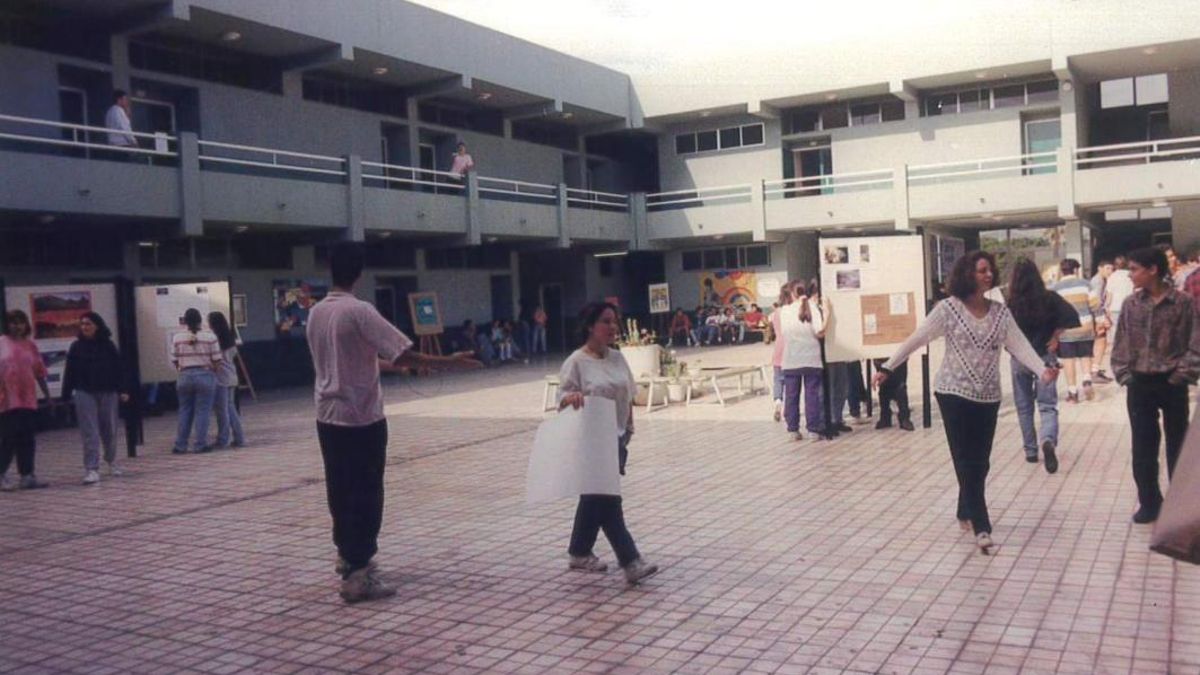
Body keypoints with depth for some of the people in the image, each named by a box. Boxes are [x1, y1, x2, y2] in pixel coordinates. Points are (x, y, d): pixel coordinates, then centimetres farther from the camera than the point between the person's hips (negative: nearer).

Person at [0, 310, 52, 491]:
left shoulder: (30, 345, 11)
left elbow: (39, 372, 14)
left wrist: (47, 394, 15)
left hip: (28, 399, 4)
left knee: (28, 440, 6)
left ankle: (27, 475, 12)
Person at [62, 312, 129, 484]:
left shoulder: (108, 345, 2)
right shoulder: (76, 347, 2)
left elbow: (117, 369, 2)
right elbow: (69, 373, 3)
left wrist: (121, 391, -3)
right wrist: (66, 396, 0)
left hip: (108, 392, 1)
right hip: (85, 393, -1)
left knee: (109, 430, 11)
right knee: (90, 433, -6)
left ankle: (112, 461, 33)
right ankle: (91, 469, -6)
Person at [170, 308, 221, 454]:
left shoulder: (177, 338, 1)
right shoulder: (210, 337, -5)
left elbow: (175, 360, 4)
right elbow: (216, 360, -5)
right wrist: (214, 373, 12)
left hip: (185, 376, 3)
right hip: (205, 375, -3)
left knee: (184, 412, 11)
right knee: (202, 412, 2)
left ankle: (180, 445, 14)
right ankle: (200, 445, 2)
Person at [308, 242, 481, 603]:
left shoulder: (315, 313, 8)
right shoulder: (360, 311, -15)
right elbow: (402, 354, -22)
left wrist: (385, 364, 28)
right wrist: (448, 362, -15)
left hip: (328, 415, 8)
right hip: (361, 416, -7)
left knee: (340, 489, 18)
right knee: (365, 494, -2)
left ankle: (347, 554, 32)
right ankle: (358, 575, 0)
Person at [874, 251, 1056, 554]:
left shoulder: (1001, 312, 3)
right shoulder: (948, 308, -8)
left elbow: (1020, 346, -6)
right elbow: (917, 339, -4)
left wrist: (1043, 370, -23)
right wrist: (887, 367, -4)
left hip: (988, 397, 4)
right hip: (954, 393, -4)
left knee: (980, 462, 10)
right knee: (967, 461, -5)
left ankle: (966, 513, 32)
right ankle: (981, 527, -4)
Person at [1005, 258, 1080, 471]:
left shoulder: (1010, 303, -9)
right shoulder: (1049, 298, -5)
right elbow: (1071, 316, -12)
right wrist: (1055, 336, -1)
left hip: (1019, 359, 0)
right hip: (1045, 356, 0)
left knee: (1024, 407, 13)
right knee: (1048, 405, 1)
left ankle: (1030, 451, 18)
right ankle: (1049, 440, -26)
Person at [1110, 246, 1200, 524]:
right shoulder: (1131, 304, 2)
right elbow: (1121, 342, 7)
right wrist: (1123, 373, -1)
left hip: (1172, 384, -2)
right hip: (1140, 384, 2)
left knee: (1177, 444, 10)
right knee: (1143, 446, 4)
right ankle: (1149, 502, 17)